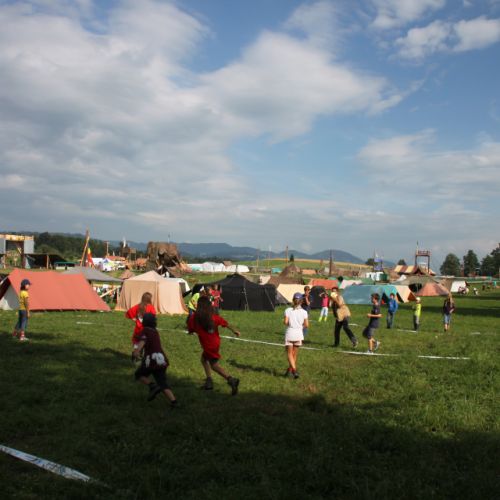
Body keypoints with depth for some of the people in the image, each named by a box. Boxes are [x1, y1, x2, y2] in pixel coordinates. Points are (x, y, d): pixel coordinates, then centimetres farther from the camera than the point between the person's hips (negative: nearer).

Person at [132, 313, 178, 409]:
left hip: (151, 360, -6)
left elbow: (142, 340, -21)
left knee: (139, 374, 20)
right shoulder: (155, 332, 21)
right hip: (162, 360, 6)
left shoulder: (145, 330, 0)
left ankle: (152, 386, -4)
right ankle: (173, 401, -15)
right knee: (163, 384, 6)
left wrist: (137, 350, -37)